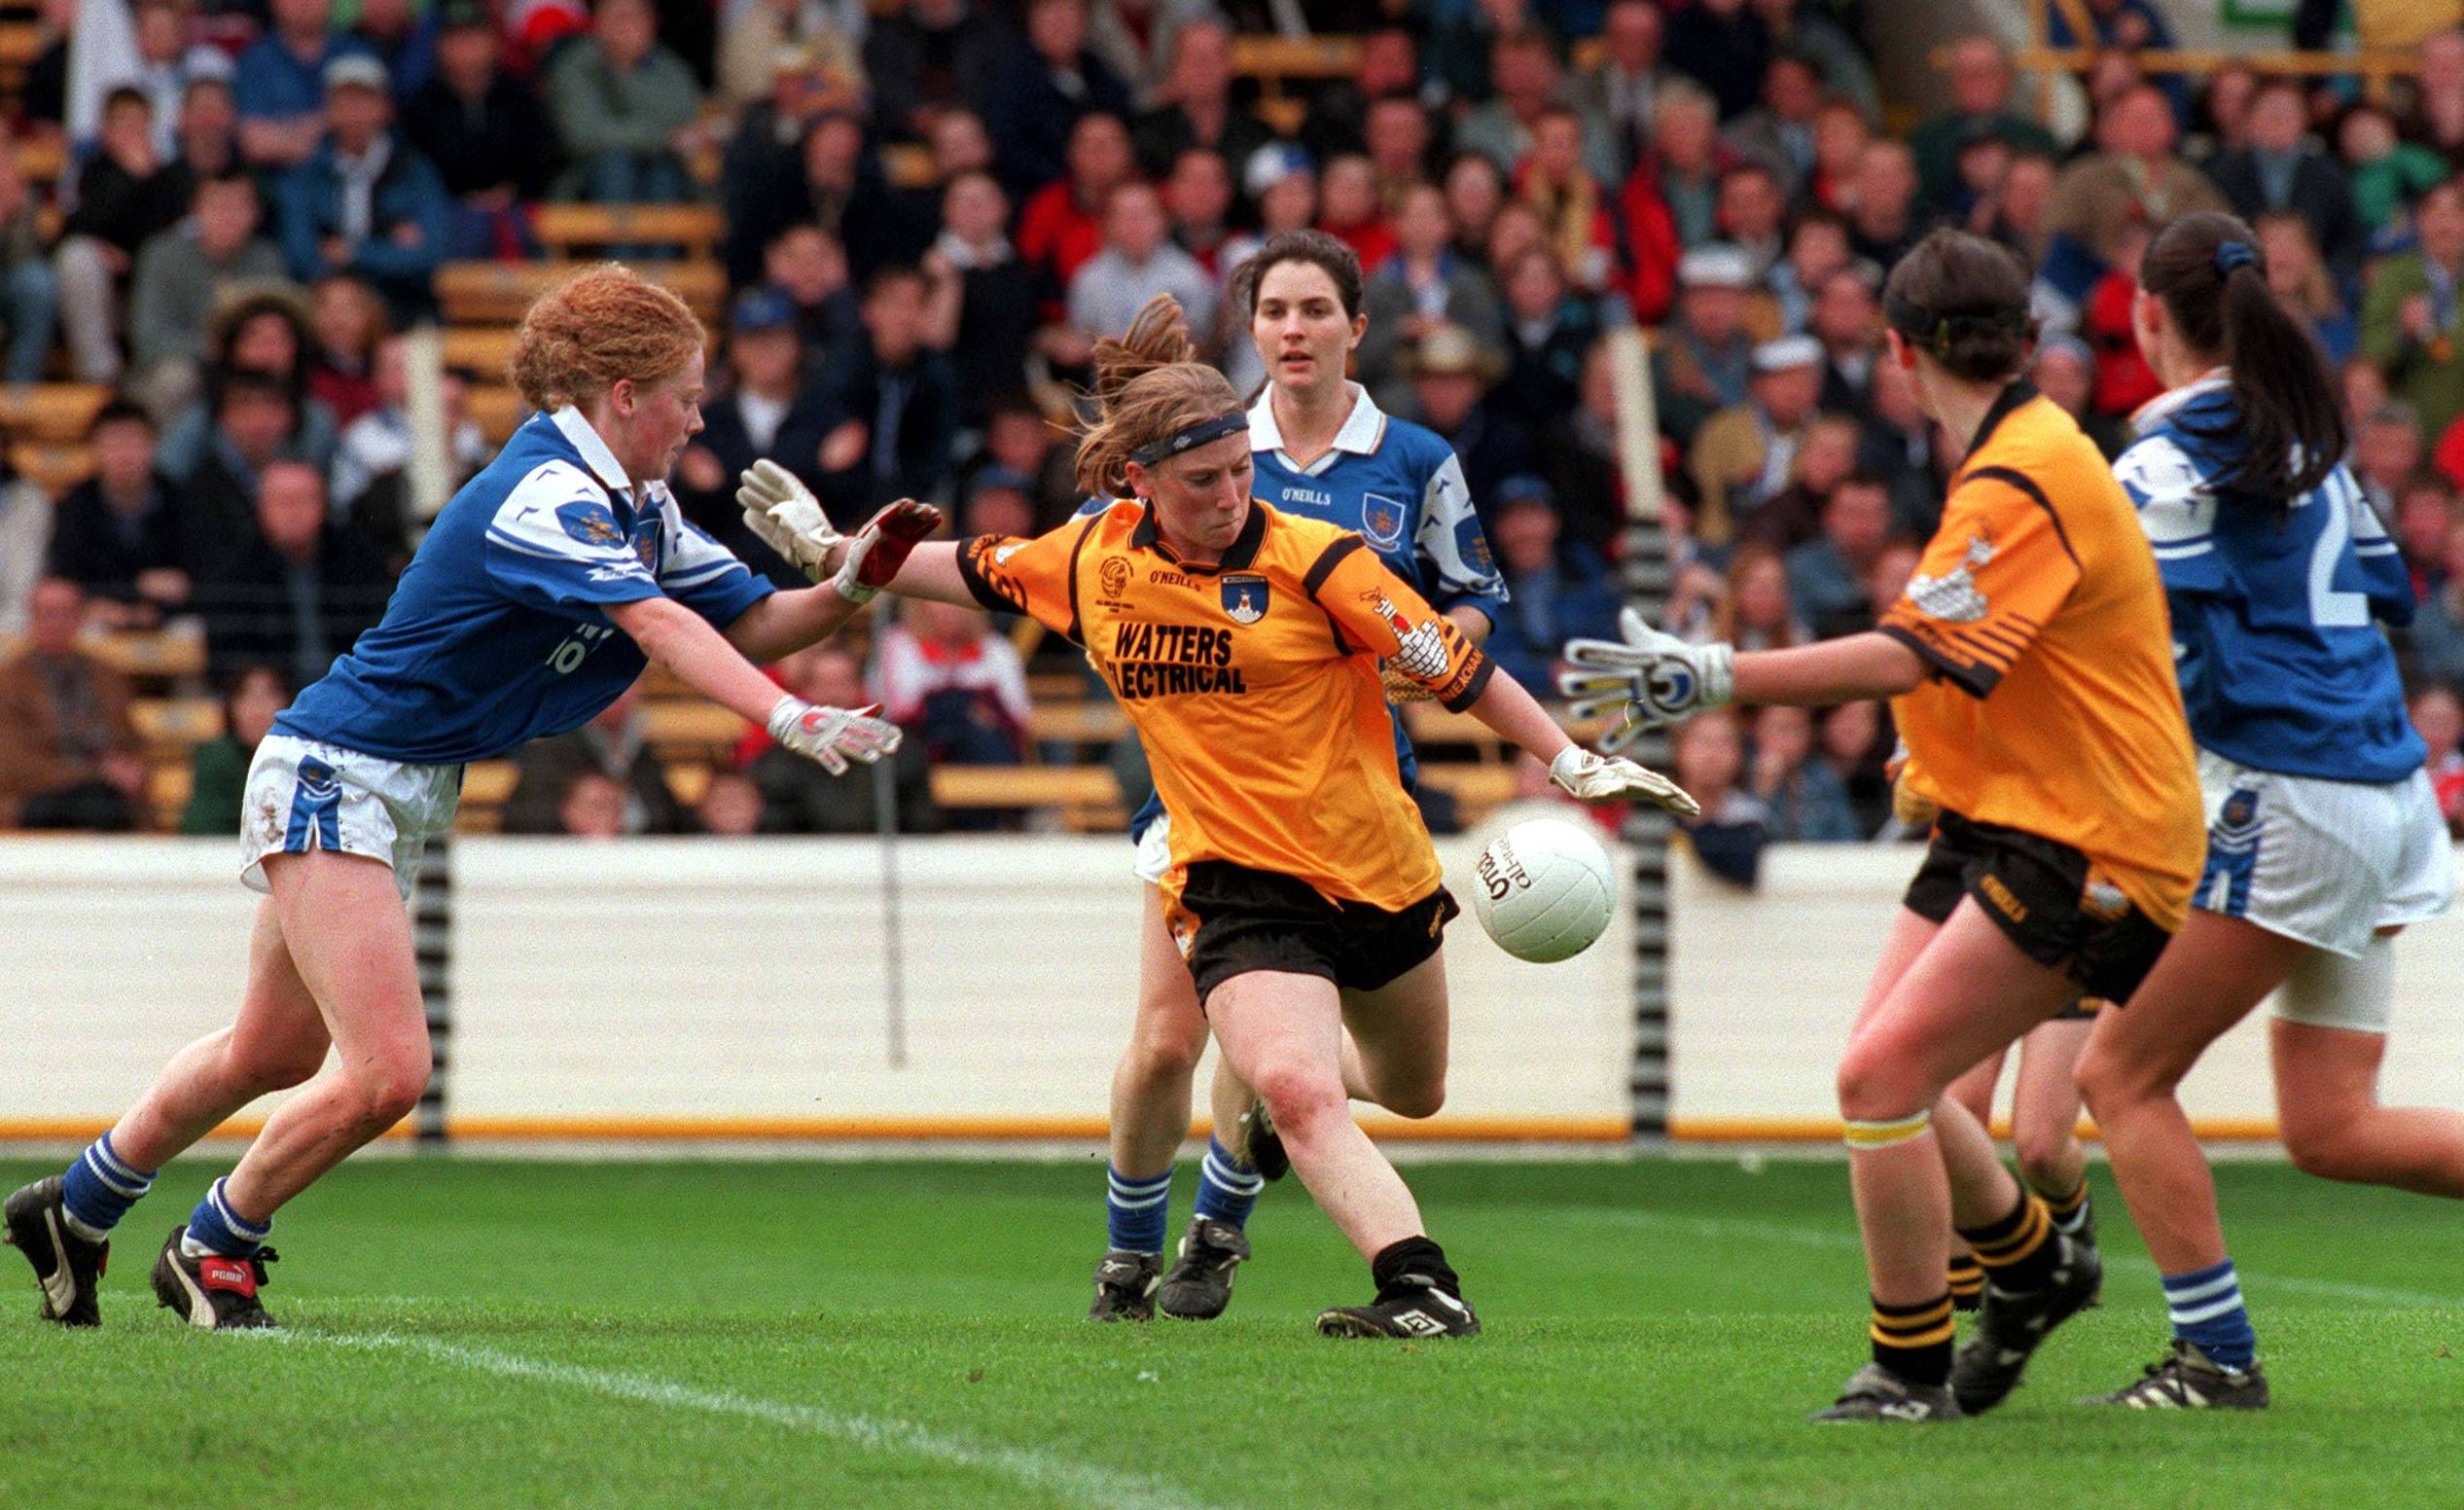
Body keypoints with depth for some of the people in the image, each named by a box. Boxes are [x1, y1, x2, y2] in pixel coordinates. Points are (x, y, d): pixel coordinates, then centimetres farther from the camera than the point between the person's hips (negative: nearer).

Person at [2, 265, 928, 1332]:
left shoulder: (636, 510, 7)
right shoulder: (544, 499, -24)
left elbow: (745, 620, 8)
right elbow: (660, 625, -38)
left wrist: (850, 584, -11)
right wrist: (792, 721, -47)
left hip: (410, 793, 10)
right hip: (331, 776, -10)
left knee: (275, 1053, 22)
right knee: (386, 1073, -17)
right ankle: (214, 1247, 6)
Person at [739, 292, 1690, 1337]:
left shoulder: (1313, 558, -14)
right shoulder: (1093, 559, -3)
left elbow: (1457, 668, -8)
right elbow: (971, 571, 17)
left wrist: (1574, 764, -10)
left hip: (1378, 875, 0)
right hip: (1236, 885, 0)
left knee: (1413, 1092, 19)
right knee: (1299, 1097, -24)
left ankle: (1272, 1099, 48)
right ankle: (1419, 1288, -26)